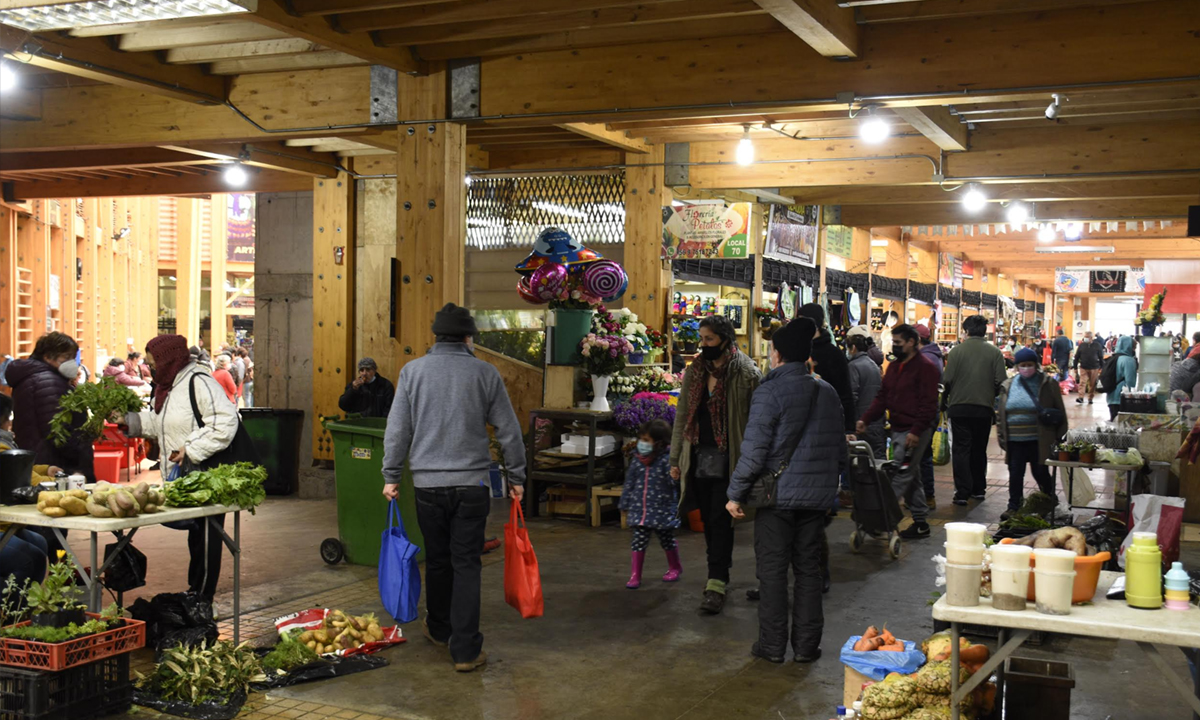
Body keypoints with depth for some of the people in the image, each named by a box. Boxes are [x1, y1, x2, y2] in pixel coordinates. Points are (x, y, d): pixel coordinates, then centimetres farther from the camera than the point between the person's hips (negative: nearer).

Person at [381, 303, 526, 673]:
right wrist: (516, 477, 13)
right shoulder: (485, 373, -1)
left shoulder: (413, 371, 2)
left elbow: (397, 429, 2)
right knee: (466, 565, 2)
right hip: (472, 484, -1)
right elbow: (509, 430, 3)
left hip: (429, 483, 1)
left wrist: (391, 476, 11)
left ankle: (439, 630, 33)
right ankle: (466, 650, 2)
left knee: (437, 560, 16)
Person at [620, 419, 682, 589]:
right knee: (639, 541, 1)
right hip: (640, 508, 3)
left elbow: (674, 481, -18)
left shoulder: (667, 459, -13)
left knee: (667, 539, 15)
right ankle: (635, 576, 7)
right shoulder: (637, 459, 3)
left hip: (662, 509, -3)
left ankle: (675, 567, 38)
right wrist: (625, 504, 14)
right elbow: (629, 482, 11)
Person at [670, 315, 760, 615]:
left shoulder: (746, 373, -7)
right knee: (708, 519, 11)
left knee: (720, 520, -7)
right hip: (699, 457, 6)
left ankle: (716, 584, -5)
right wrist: (675, 459, 12)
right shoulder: (694, 372, 10)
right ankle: (718, 573, 23)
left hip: (728, 458, -5)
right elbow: (682, 417, 14)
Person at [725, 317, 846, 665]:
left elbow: (754, 449, -16)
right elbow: (839, 445, 12)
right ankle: (806, 645, 17)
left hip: (778, 493, -5)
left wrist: (736, 493, -9)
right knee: (808, 568, 13)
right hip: (817, 494, 5)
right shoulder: (827, 391, 5)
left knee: (772, 570, 5)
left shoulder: (770, 392, -13)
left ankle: (772, 645, 10)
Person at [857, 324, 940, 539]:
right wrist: (866, 419, 4)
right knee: (911, 477, 13)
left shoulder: (924, 367, -11)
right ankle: (920, 523, 20)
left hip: (914, 432, -9)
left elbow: (928, 403, -17)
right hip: (898, 430, 9)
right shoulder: (894, 367, 16)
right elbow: (883, 397, 17)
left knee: (901, 476, -10)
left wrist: (916, 431, -24)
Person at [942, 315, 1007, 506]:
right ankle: (978, 489, 23)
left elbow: (947, 380, -9)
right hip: (984, 408, 2)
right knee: (979, 449, 17)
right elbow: (1001, 382, -4)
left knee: (960, 449, 2)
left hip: (959, 407, -2)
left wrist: (945, 399, 10)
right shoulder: (995, 352, -2)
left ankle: (962, 491, -6)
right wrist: (991, 397, 16)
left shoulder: (956, 351, -8)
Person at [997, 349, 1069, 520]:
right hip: (1014, 441, 3)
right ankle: (1014, 506, 13)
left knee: (1040, 472, 6)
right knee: (1015, 474, 3)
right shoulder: (1008, 386, 9)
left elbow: (1059, 412, 2)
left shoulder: (1048, 384, 0)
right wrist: (1001, 436, 7)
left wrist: (1058, 436, -2)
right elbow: (1001, 414, 13)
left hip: (1039, 441, -3)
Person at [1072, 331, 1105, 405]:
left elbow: (1101, 357, 3)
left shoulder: (1097, 345, -1)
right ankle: (1081, 397, -15)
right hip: (1083, 368, 0)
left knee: (1092, 384, 6)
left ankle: (1090, 398, 16)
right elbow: (1076, 357, 8)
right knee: (1082, 382, -10)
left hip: (1094, 368, 0)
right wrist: (1075, 368, 6)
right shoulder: (1081, 345, 3)